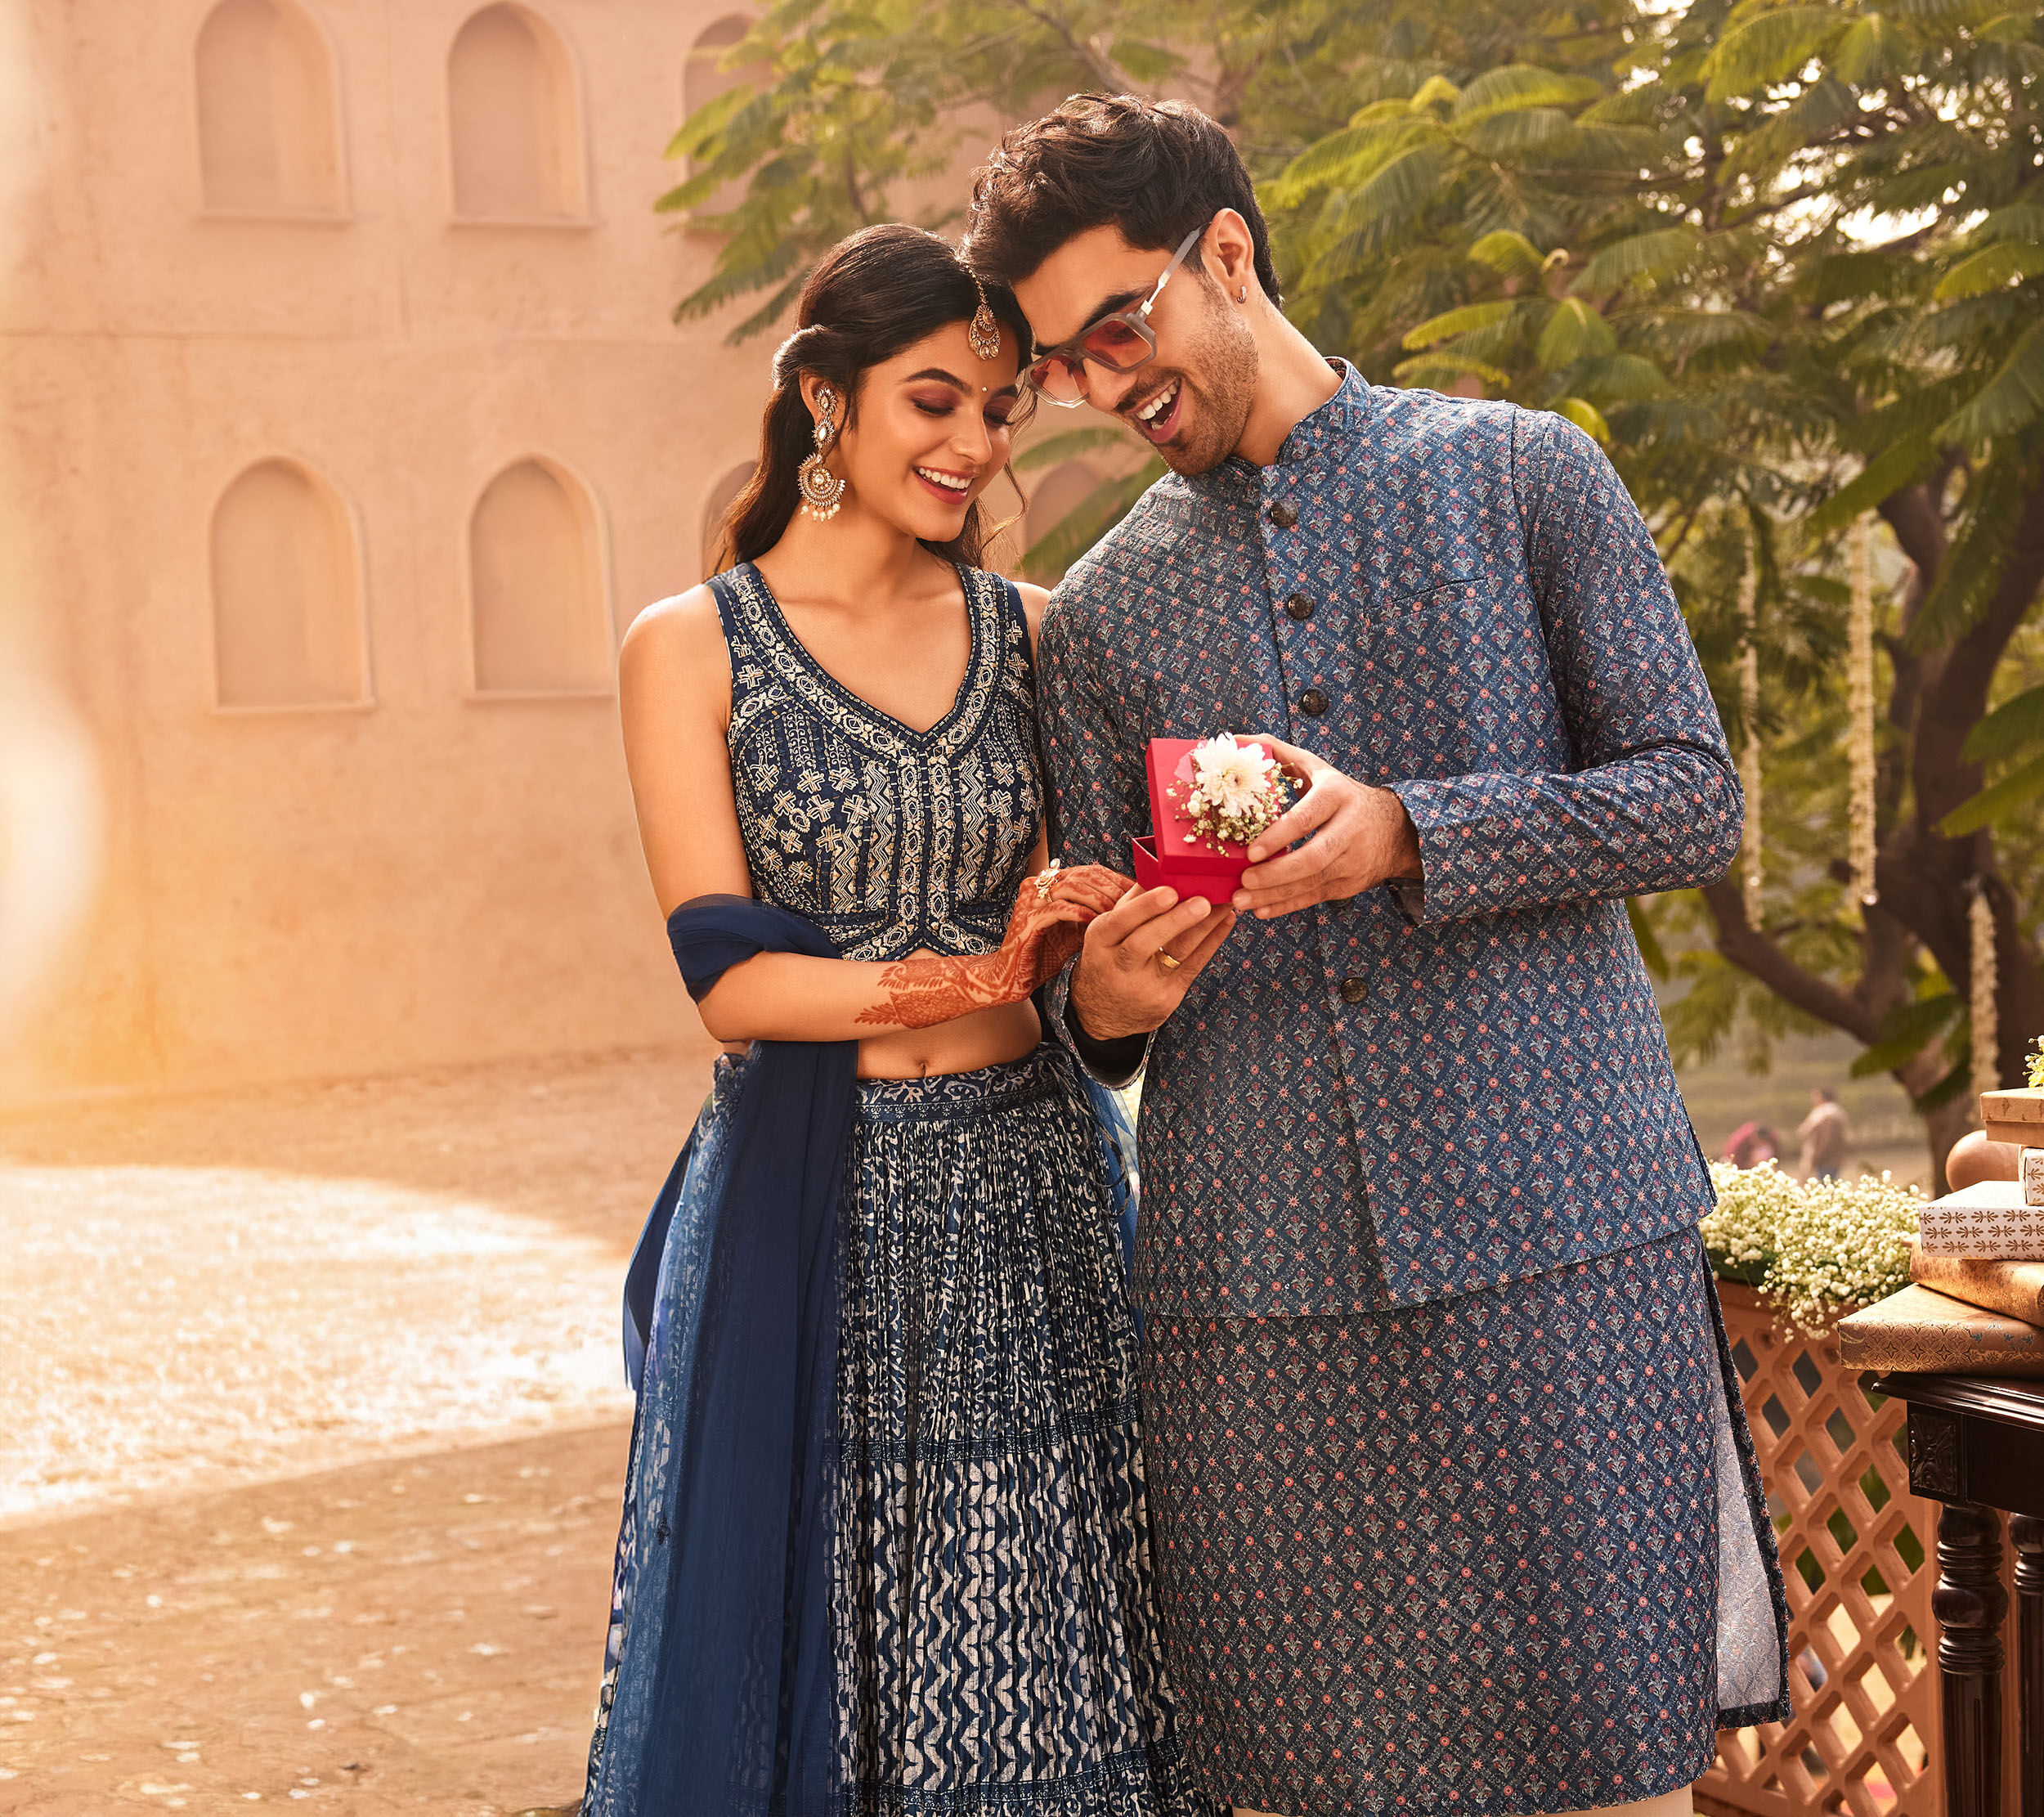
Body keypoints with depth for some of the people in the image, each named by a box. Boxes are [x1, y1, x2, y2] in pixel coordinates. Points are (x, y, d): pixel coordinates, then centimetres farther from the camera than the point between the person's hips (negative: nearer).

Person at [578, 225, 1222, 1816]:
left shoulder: (1035, 630, 8)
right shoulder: (692, 648, -1)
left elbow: (1091, 912, 10)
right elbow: (728, 978, -8)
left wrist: (1066, 950, -13)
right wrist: (978, 980, -21)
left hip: (1026, 1207, 3)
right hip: (806, 1212, -2)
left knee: (1034, 1685, 6)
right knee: (805, 1675, 5)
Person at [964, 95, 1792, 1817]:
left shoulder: (1526, 476, 6)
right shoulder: (1096, 616, 15)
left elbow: (1692, 798, 0)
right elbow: (1099, 978, 15)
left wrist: (1408, 835, -14)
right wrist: (1105, 1002, -9)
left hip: (1554, 1227, -2)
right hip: (1255, 1275, 3)